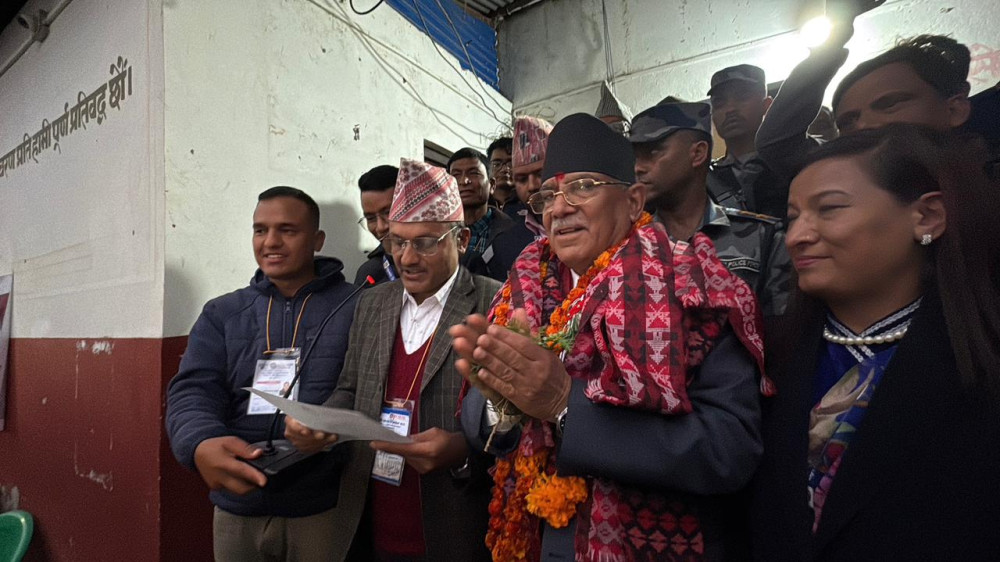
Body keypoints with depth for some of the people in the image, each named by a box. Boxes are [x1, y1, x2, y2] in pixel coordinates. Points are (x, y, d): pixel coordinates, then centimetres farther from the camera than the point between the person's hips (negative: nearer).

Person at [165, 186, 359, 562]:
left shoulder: (356, 307, -5)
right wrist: (202, 444, -25)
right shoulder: (221, 314, 6)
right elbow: (192, 392, -5)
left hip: (327, 510, -3)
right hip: (238, 510, 4)